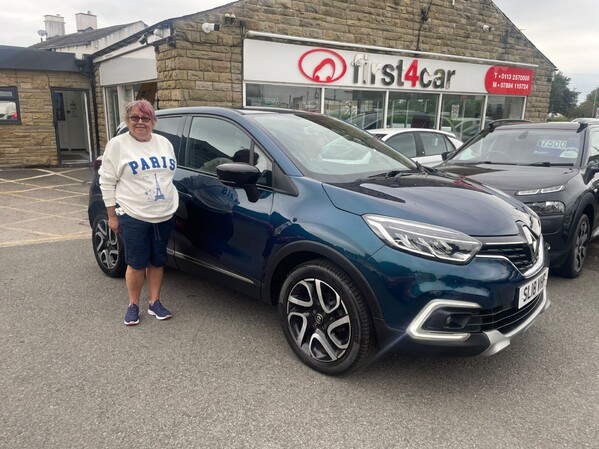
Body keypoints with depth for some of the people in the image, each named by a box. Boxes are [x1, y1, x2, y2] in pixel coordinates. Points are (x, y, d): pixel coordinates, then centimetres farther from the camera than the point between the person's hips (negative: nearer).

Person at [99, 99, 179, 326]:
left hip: (164, 216, 5)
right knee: (137, 264, 4)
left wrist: (172, 205, 15)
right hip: (133, 218, -4)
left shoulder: (164, 143, 9)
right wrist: (112, 215, -7)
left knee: (158, 261, 12)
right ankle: (133, 305, 23)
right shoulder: (117, 145, -5)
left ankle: (155, 303, 25)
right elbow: (106, 181, -4)